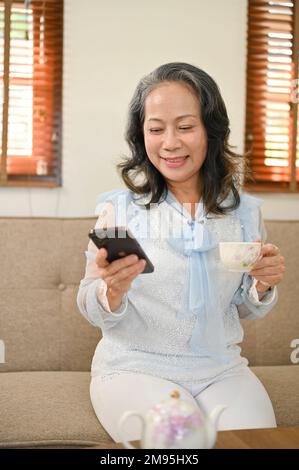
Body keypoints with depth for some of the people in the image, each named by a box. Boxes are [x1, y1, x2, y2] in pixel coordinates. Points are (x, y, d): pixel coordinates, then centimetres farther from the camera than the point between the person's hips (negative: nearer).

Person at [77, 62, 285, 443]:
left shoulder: (245, 211, 3)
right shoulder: (118, 208, -5)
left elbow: (244, 309, 12)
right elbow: (93, 311, -3)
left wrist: (263, 285, -10)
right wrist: (112, 292, -26)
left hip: (222, 369, 3)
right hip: (134, 368, -2)